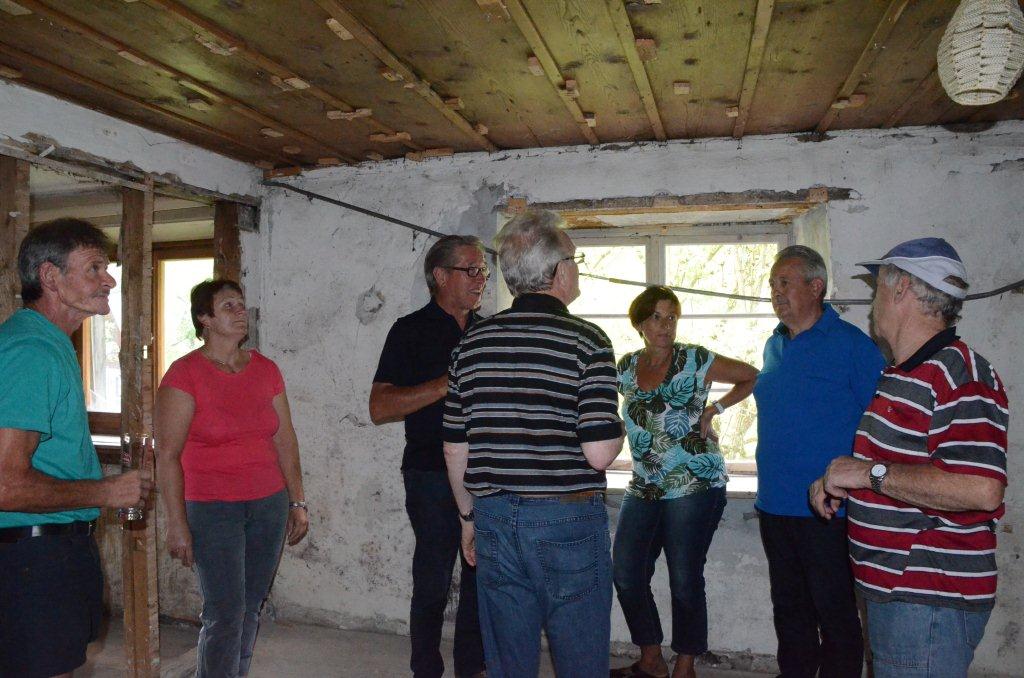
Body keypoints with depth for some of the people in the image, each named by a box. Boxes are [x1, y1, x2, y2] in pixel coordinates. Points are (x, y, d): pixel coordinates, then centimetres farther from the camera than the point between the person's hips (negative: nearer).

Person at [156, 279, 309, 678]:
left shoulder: (265, 370, 7)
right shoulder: (185, 373, -7)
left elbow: (285, 441, 11)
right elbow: (167, 455, -9)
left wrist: (297, 502, 10)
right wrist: (177, 524, -12)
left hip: (270, 504, 5)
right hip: (212, 507, -4)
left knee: (251, 609, 10)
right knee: (225, 615, -4)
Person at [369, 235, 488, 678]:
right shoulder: (411, 331, -1)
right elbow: (380, 408, -10)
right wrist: (450, 383, -16)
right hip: (433, 477, -5)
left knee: (482, 580, 12)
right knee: (433, 583, 4)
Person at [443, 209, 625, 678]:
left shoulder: (472, 342, 3)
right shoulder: (585, 340, -12)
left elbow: (455, 450, 7)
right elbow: (598, 453, -18)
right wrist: (618, 431, 4)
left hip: (496, 520, 5)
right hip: (569, 521, -4)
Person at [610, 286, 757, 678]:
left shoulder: (694, 360, -5)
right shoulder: (627, 366, 7)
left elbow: (751, 377, 5)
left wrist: (715, 409, -5)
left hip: (695, 487, -5)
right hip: (643, 488, 5)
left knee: (685, 580, 0)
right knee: (626, 575, 6)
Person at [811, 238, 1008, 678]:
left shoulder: (960, 374, -19)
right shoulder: (900, 375, 14)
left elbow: (981, 489, -31)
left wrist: (870, 473, -24)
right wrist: (839, 483, 9)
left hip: (930, 603, -9)